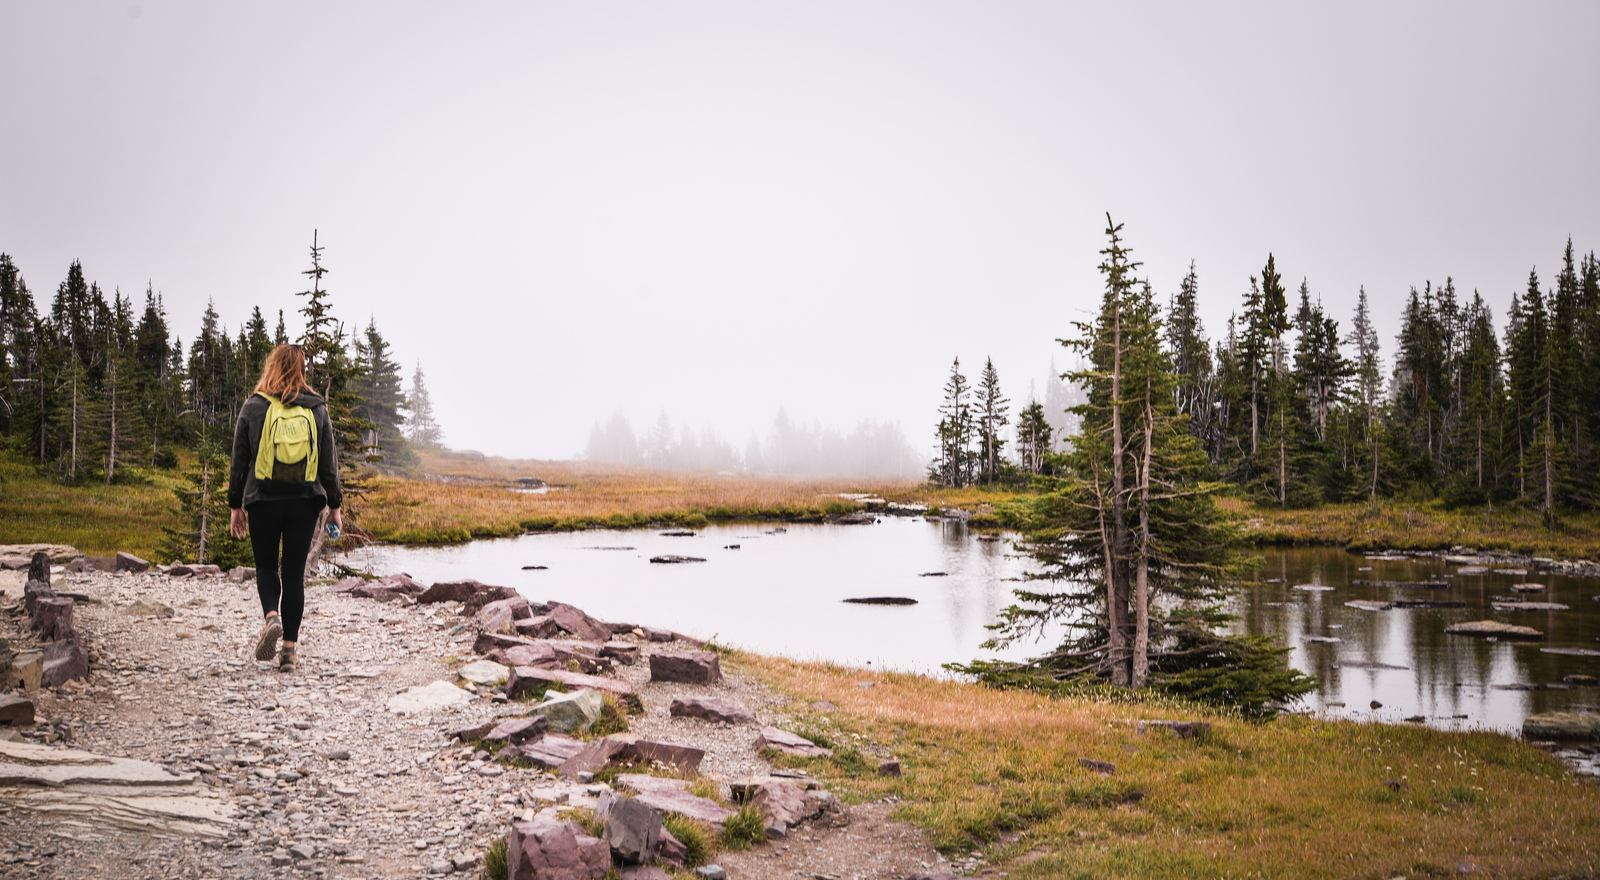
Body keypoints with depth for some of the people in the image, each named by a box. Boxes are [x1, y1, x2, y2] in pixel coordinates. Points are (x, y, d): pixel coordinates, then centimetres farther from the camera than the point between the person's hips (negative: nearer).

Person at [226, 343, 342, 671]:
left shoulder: (253, 407, -1)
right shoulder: (317, 408, 3)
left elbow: (239, 459, 2)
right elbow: (329, 461, 5)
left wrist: (236, 505, 9)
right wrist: (334, 505, 12)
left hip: (263, 501, -1)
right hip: (305, 501, 1)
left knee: (266, 565, 15)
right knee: (294, 571, 6)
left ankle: (271, 616, -14)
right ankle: (290, 647, 4)